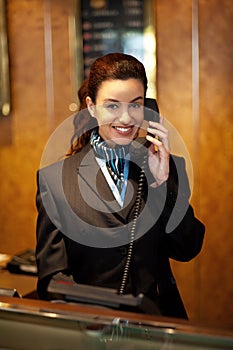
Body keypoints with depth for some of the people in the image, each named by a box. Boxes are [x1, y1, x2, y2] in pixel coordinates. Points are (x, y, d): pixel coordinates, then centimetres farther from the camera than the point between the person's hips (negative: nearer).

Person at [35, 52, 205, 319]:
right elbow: (52, 272, 1)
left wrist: (162, 181, -6)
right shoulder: (54, 178, 0)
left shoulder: (169, 166, 8)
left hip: (160, 317, 2)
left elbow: (187, 251, 3)